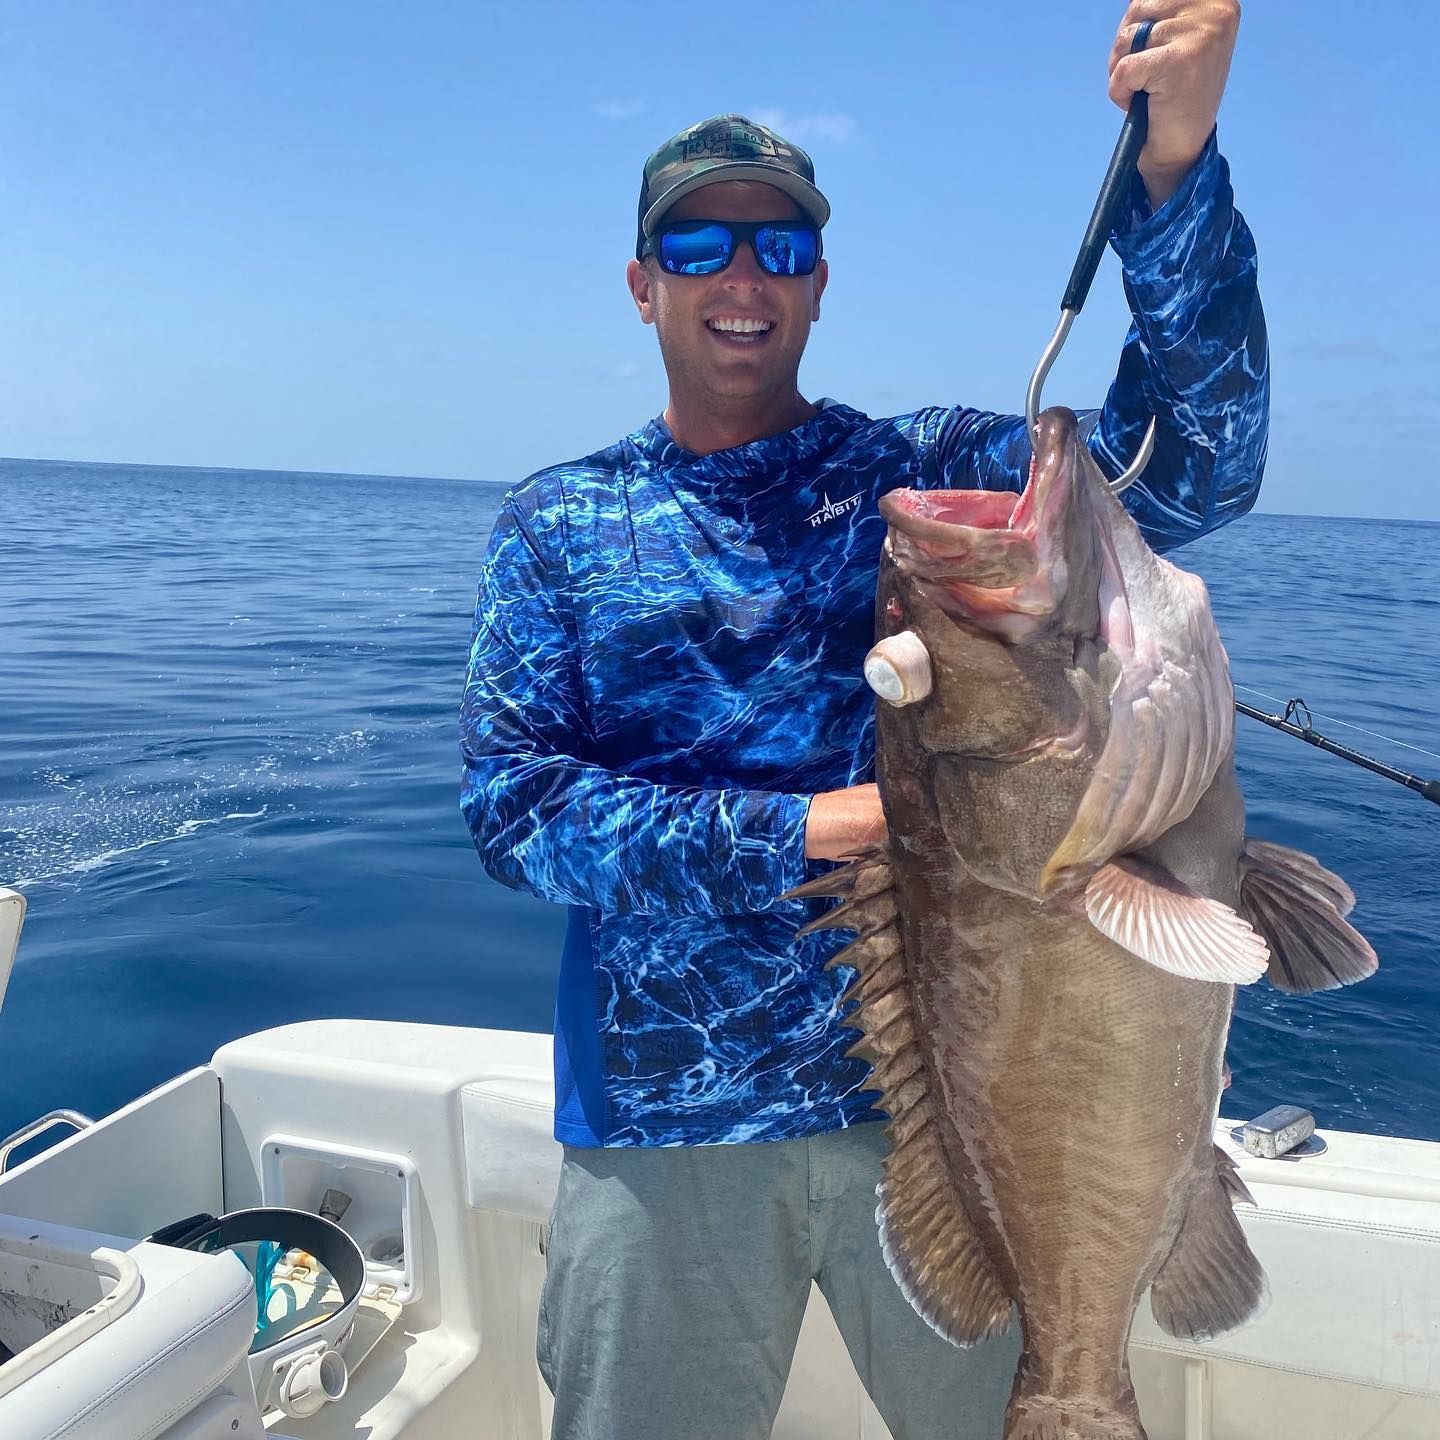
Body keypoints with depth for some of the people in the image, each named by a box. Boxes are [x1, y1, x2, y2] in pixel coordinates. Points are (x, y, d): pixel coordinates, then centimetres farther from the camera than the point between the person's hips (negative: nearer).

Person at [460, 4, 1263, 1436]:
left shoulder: (925, 471, 3)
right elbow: (512, 801, -7)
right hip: (663, 1111, 0)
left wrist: (1175, 160, -23)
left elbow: (1191, 460, -10)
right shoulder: (559, 522, 3)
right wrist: (799, 834, -18)